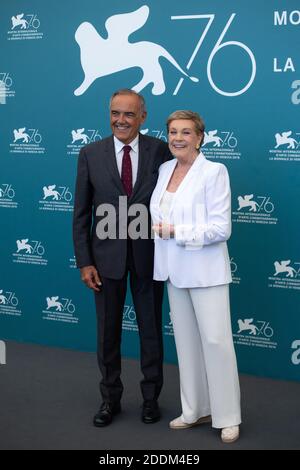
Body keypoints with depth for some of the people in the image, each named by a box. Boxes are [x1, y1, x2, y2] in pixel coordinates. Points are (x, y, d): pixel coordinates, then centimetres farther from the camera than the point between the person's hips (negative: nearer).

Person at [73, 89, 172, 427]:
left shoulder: (159, 150, -5)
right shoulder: (91, 154, -2)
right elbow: (81, 213, -1)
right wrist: (84, 262, -5)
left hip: (148, 254, -1)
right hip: (107, 255, 1)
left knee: (151, 327, 13)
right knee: (108, 330, 12)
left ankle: (151, 397, 30)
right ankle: (110, 398, 30)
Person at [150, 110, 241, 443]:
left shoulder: (214, 171, -11)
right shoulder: (165, 169, 8)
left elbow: (221, 228, -17)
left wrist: (175, 232, -18)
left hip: (205, 272, -6)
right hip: (174, 271, 7)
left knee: (216, 341, -2)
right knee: (186, 341, 13)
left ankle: (227, 417, 10)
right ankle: (196, 409, 25)